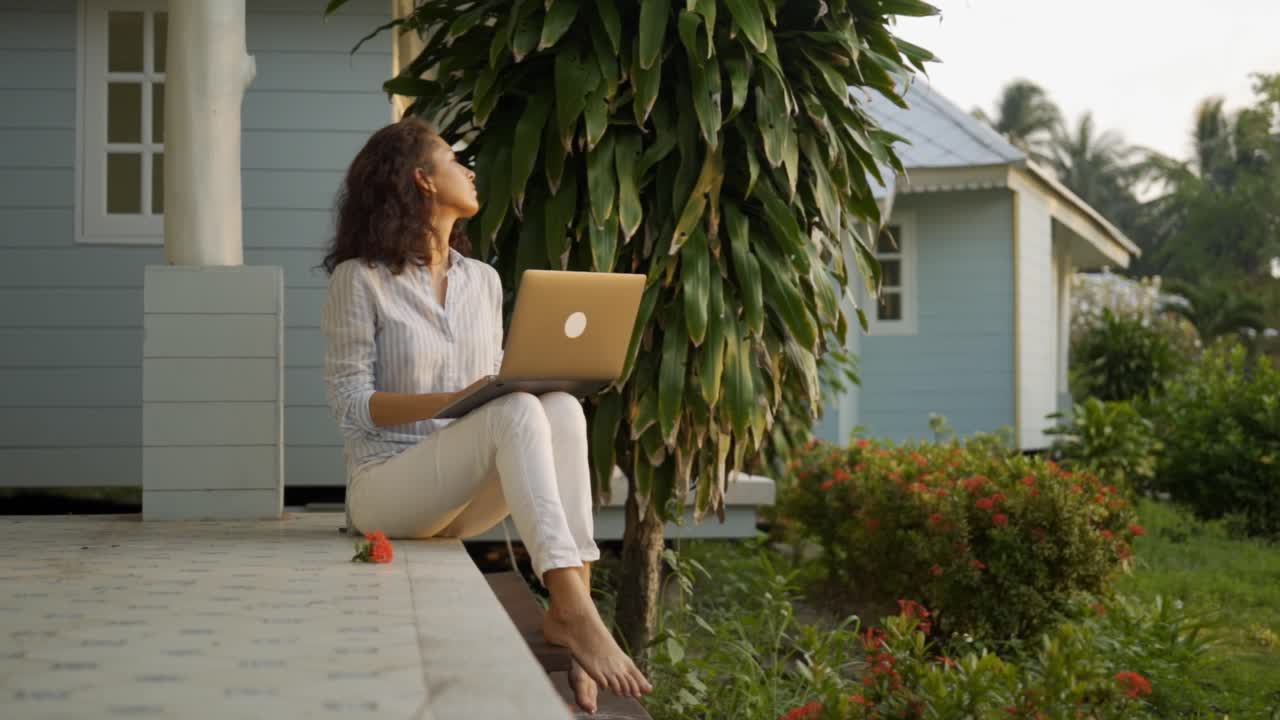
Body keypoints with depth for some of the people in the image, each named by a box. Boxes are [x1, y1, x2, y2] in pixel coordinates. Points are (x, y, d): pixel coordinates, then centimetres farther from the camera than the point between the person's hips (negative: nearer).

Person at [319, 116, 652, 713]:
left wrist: (532, 386, -7)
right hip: (384, 486, -6)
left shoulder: (483, 281, 15)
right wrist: (454, 401, -23)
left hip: (463, 495, 6)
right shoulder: (359, 278, -4)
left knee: (561, 408, -25)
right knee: (515, 413, -32)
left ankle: (569, 608, -31)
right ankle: (578, 616, -44)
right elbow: (350, 401, -10)